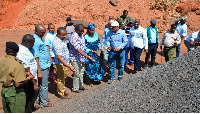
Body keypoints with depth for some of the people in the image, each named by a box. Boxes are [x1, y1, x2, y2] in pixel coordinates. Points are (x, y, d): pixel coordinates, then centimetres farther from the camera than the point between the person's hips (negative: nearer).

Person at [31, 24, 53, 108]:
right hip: (42, 67, -10)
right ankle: (44, 102, 15)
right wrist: (39, 72, -22)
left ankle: (39, 99, 32)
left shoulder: (39, 38, 10)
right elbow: (35, 57, -22)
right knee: (43, 85, 2)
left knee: (41, 84, 19)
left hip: (45, 65, 10)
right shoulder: (35, 41, -21)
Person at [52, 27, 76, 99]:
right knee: (60, 79, 8)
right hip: (60, 64, -9)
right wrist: (69, 66, -37)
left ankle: (63, 90, 42)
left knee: (64, 77, 23)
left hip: (65, 63, 9)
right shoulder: (57, 43, -29)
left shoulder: (62, 39, 0)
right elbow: (59, 58, -33)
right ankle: (61, 94, 26)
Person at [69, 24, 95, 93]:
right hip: (75, 58, -9)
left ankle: (80, 86, 33)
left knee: (81, 72, 18)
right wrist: (88, 57, -34)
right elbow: (78, 50, -31)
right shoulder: (74, 38, -25)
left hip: (82, 58, 9)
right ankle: (75, 88, 18)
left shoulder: (81, 35, 4)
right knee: (77, 74, 1)